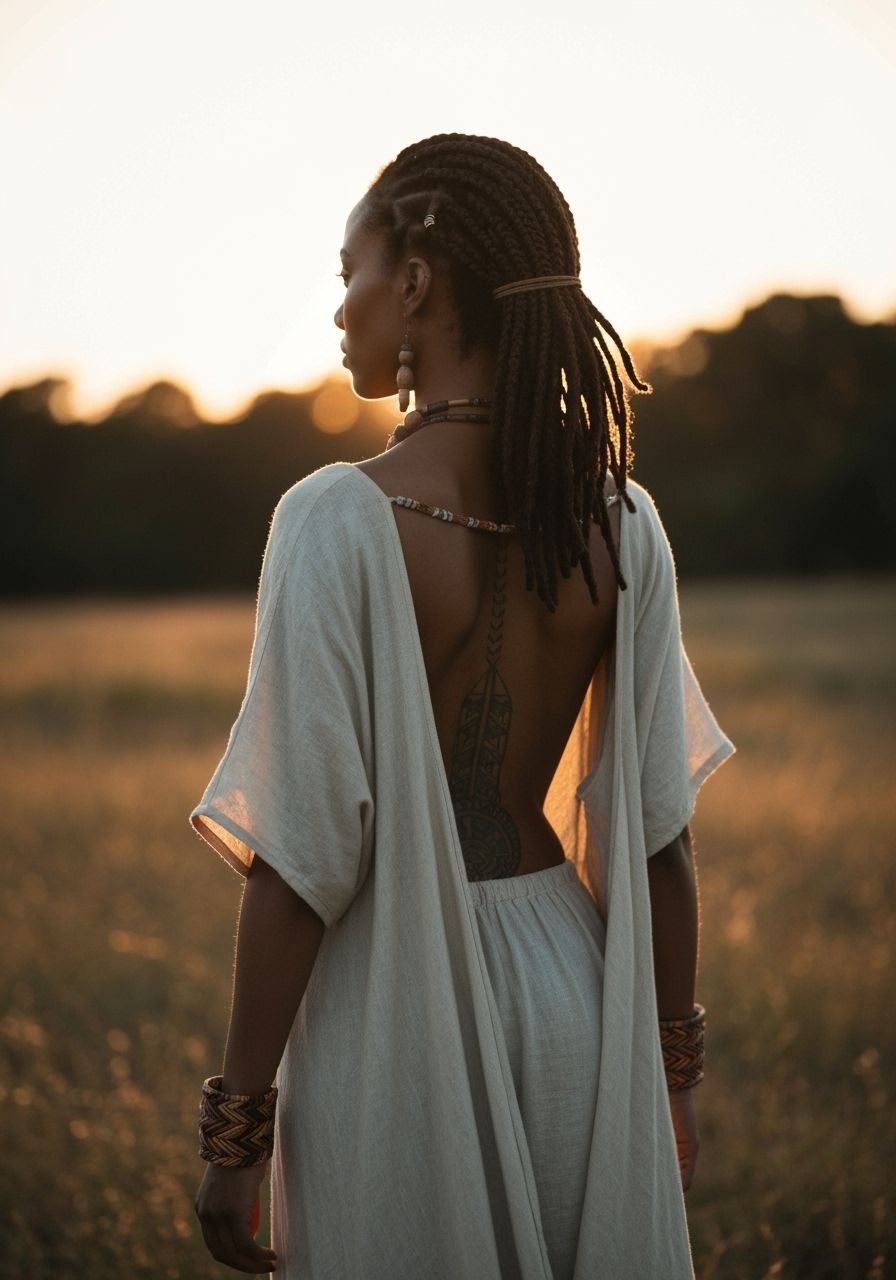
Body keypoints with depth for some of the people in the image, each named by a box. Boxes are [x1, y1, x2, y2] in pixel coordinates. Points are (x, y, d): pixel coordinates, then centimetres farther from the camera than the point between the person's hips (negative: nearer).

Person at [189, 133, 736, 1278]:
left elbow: (304, 859, -16)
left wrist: (236, 1128, -7)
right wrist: (674, 1068, 12)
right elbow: (656, 834, 0)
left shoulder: (341, 521, -16)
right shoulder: (618, 521, -4)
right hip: (564, 987, 4)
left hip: (392, 1011, -4)